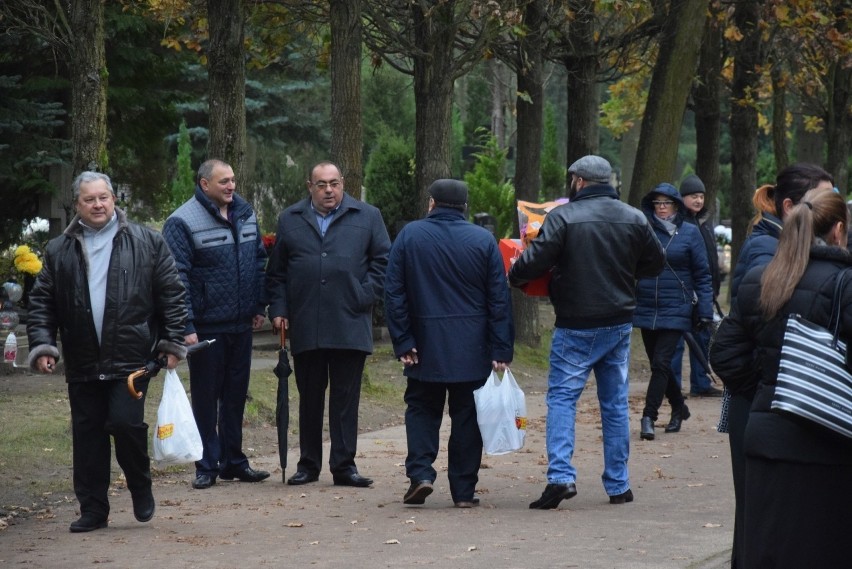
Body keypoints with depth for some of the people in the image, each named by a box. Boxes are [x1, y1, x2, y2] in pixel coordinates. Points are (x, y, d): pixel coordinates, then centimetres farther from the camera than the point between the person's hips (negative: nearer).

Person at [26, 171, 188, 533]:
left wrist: (172, 341, -2)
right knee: (87, 435, 6)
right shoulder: (59, 252, 8)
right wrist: (42, 346, -3)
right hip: (82, 364, 3)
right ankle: (92, 510, 15)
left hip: (131, 358, -3)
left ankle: (141, 488, 12)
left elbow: (171, 294, 3)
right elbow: (42, 303, 8)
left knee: (125, 422, -14)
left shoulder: (146, 243, 2)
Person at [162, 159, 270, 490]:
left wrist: (259, 305, 12)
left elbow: (259, 260, 18)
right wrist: (185, 326, -20)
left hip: (241, 325, 6)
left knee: (236, 396, 13)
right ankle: (207, 466, 10)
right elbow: (176, 277, -16)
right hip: (207, 327, -6)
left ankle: (233, 461, 22)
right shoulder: (183, 223, -13)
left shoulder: (245, 214, 8)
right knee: (206, 399, 2)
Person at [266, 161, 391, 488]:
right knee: (309, 397, 8)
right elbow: (277, 271, 13)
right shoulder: (290, 220, 11)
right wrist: (278, 310, 3)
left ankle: (344, 466, 4)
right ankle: (308, 464, 16)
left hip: (350, 326, -1)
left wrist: (366, 296, -4)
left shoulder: (367, 217, 7)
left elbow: (383, 261, 7)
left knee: (346, 397, 0)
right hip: (304, 327, 2)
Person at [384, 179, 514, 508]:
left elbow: (394, 292, -2)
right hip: (472, 349, 0)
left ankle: (420, 472, -5)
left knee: (422, 408, 13)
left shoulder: (409, 235, -1)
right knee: (466, 415, 6)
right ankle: (464, 490, 7)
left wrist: (403, 343, 1)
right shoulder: (483, 240, -1)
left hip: (425, 345, 0)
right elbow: (500, 299, -2)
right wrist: (501, 351, 0)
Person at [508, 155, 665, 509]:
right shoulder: (634, 218, 4)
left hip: (576, 325, -5)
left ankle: (560, 476, -17)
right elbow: (656, 263, 13)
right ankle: (619, 485, 15)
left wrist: (513, 277, 4)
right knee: (615, 402, 12)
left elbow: (535, 261, -17)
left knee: (562, 397, 0)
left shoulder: (563, 217, -11)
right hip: (620, 323, 5)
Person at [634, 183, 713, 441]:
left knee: (661, 362, -12)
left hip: (675, 311, -3)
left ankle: (649, 417, -9)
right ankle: (679, 407, 31)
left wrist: (705, 310, -6)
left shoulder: (690, 233, -2)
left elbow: (702, 275, -1)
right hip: (646, 310, 3)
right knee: (658, 364, 11)